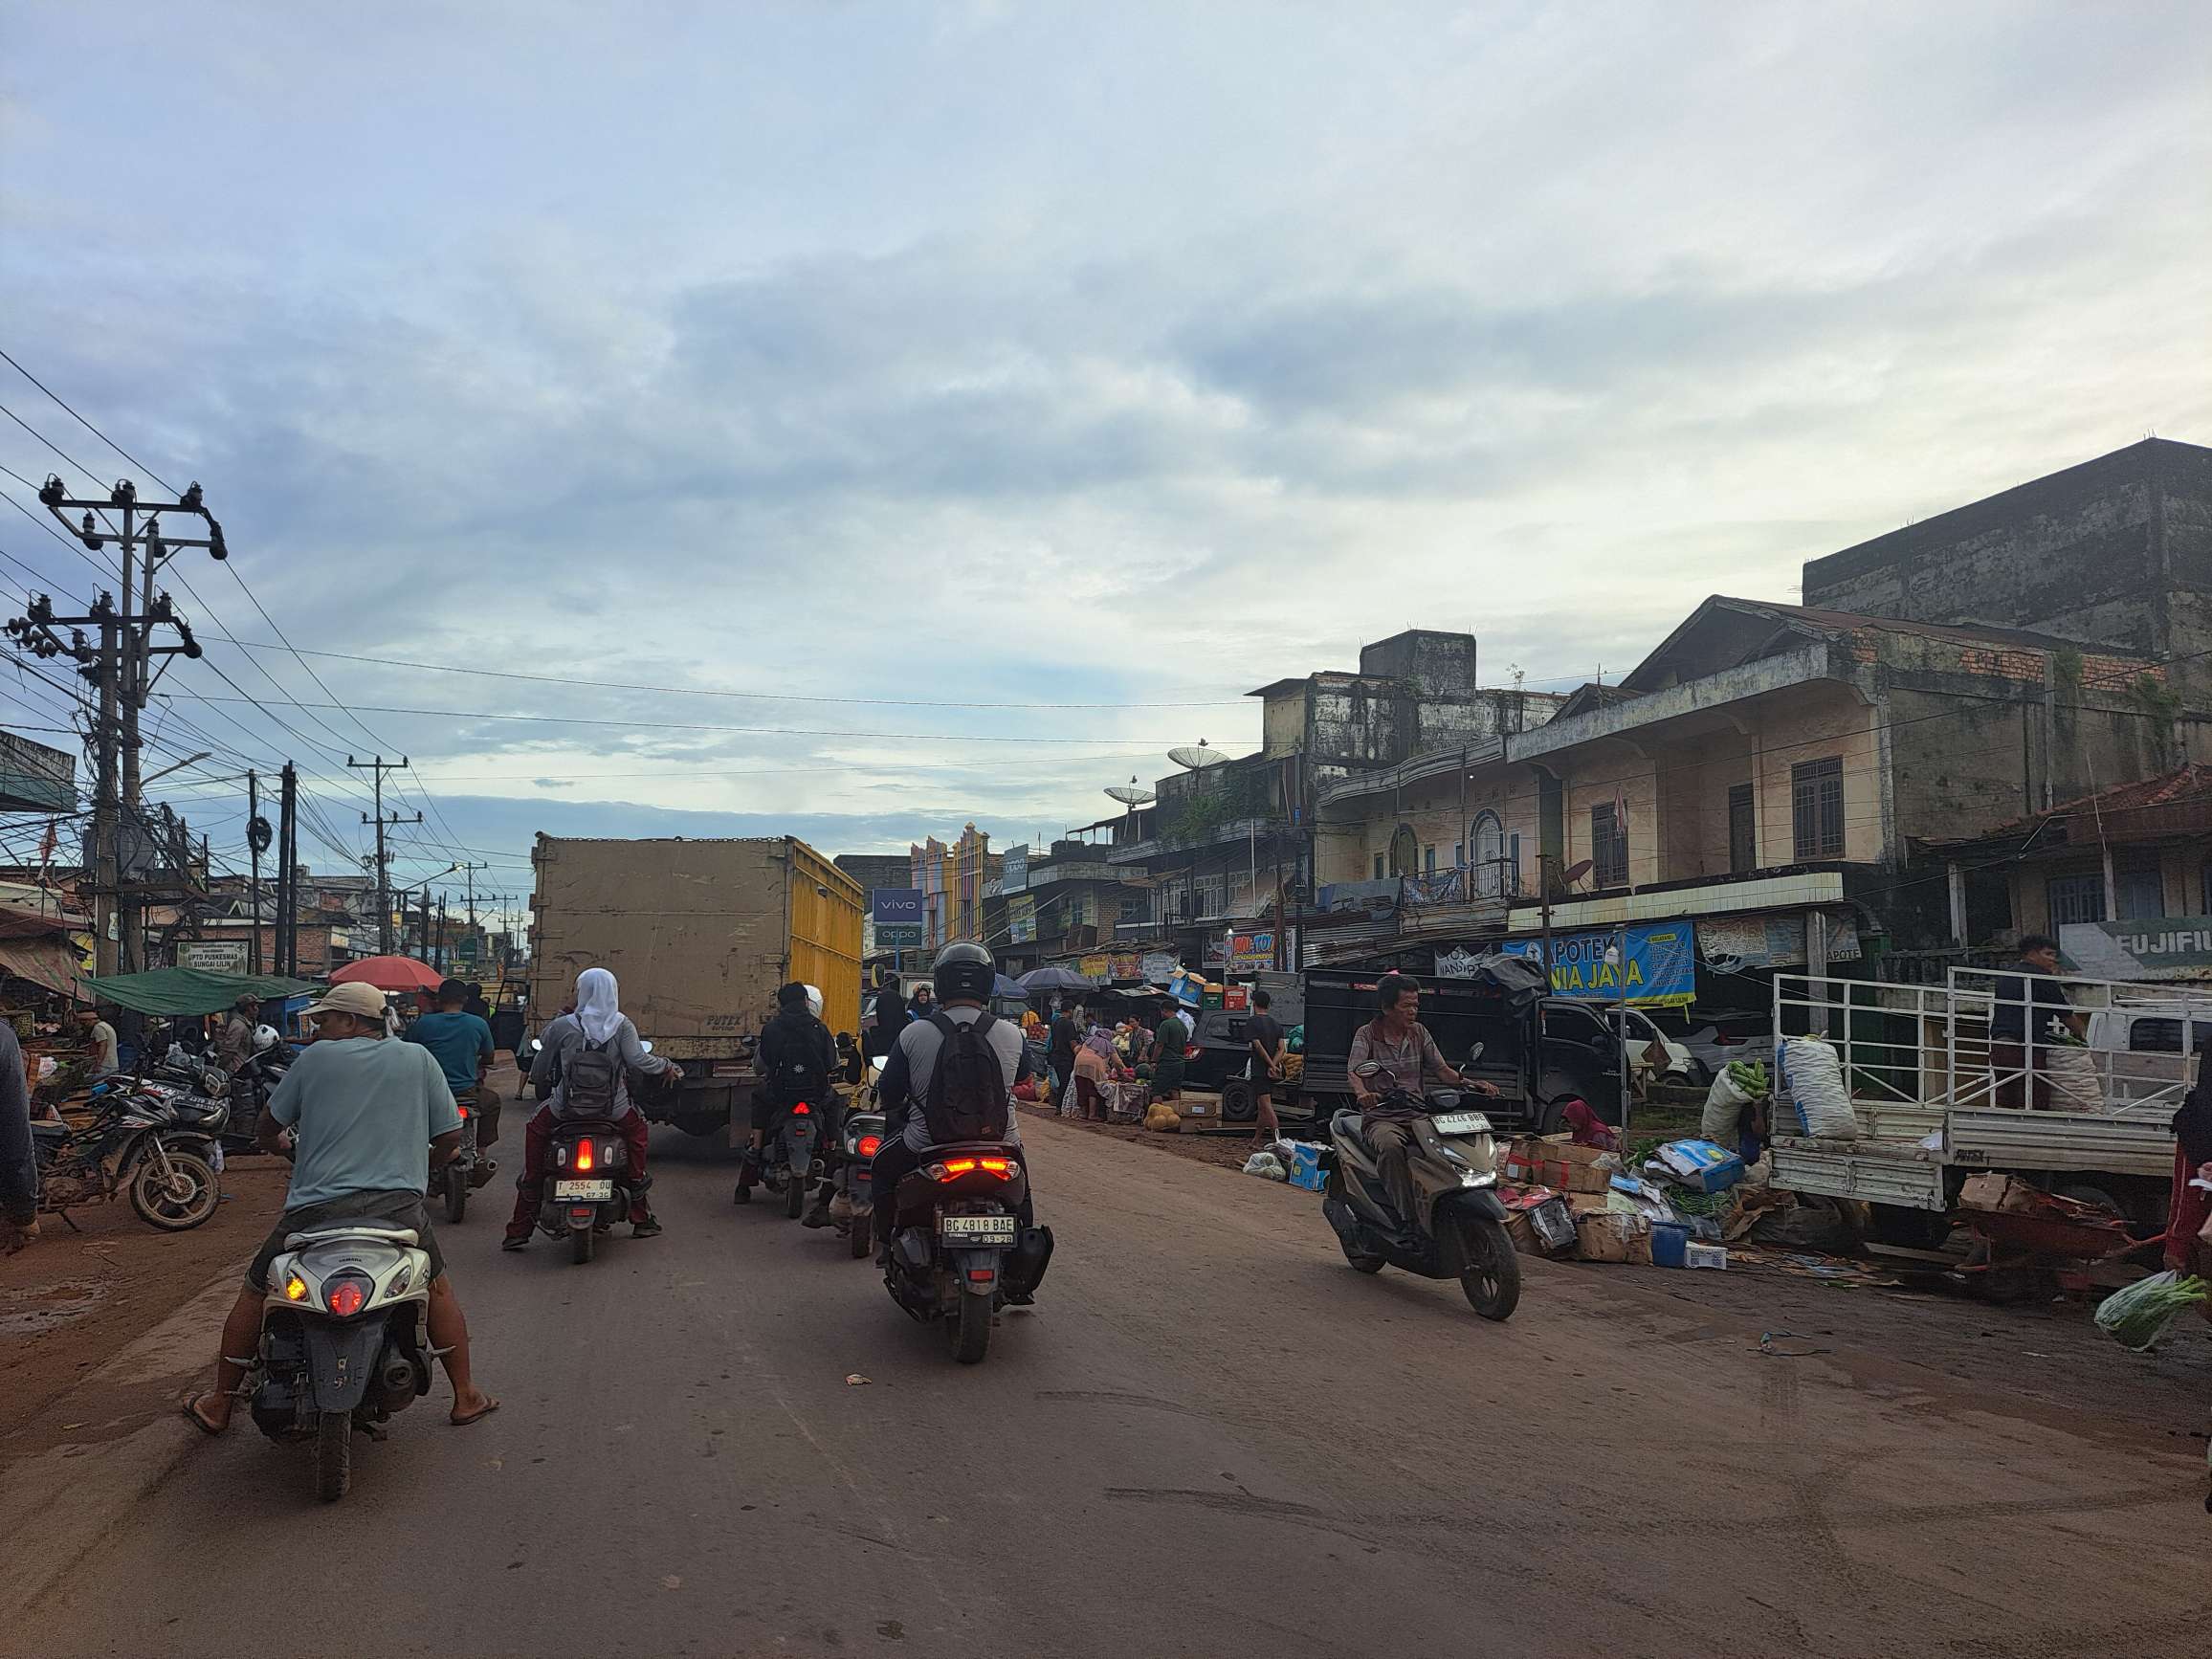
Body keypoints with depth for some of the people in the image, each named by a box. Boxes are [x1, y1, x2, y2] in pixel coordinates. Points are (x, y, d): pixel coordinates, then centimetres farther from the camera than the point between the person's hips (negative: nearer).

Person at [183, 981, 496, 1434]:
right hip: (399, 1206, 1)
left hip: (317, 1206, -1)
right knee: (438, 1288, 22)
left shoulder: (316, 1057, 5)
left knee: (254, 1292, 21)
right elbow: (450, 1136, 8)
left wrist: (280, 1148, 37)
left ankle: (220, 1405, 28)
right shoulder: (418, 1059, 7)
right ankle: (466, 1396, 22)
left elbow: (268, 1128, 14)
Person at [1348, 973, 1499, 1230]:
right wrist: (1363, 1093, -39)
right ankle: (1408, 1217, -36)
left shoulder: (1419, 1032, 14)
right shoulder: (1367, 1034, -1)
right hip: (1381, 1119, -4)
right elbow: (1355, 1072, -16)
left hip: (1417, 1115, 4)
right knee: (1391, 1148, -38)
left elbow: (1440, 1069, 12)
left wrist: (1473, 1085, -5)